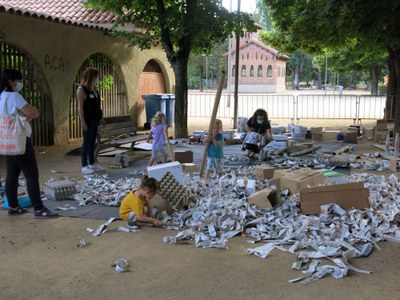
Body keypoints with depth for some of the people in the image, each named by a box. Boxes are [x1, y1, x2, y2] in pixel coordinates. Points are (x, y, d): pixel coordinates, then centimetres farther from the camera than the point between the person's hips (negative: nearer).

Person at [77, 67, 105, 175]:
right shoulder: (81, 89, -11)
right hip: (87, 120, -8)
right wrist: (82, 122, -20)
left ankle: (92, 164, 20)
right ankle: (84, 166, 1)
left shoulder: (93, 89, 13)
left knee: (93, 142, 12)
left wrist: (100, 117, 17)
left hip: (94, 119, 8)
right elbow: (80, 107, -16)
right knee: (87, 142, -4)